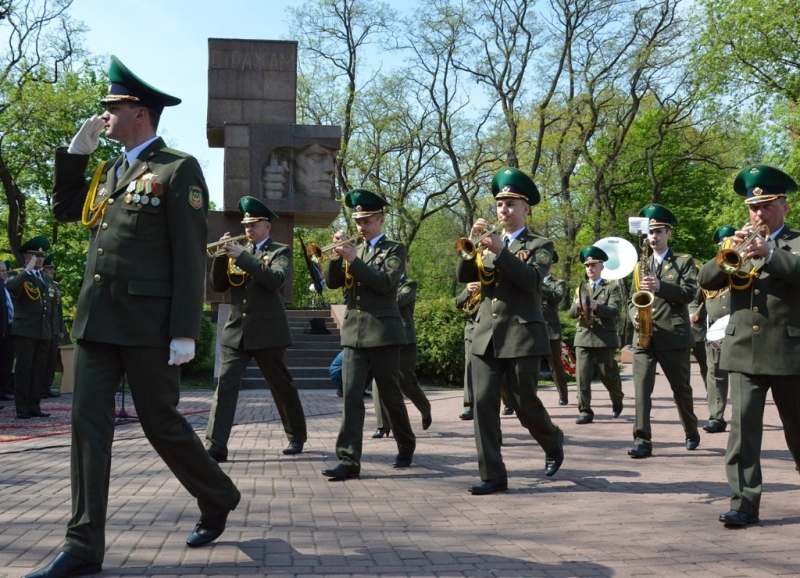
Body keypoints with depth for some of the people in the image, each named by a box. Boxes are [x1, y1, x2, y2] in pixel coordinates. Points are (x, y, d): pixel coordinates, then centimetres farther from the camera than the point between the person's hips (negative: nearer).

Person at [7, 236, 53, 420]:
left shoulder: (47, 280, 18)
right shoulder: (20, 276, -3)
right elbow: (10, 286, -27)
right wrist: (28, 270, -26)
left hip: (44, 332, 6)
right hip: (25, 330, -6)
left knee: (39, 370, 7)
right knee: (23, 370, -4)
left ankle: (35, 407, 12)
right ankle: (22, 408, -2)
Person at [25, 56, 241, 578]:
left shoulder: (178, 169, -6)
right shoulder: (110, 171, 18)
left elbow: (190, 256, -11)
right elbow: (66, 210, 25)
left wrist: (185, 332, -16)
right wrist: (75, 153, 14)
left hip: (147, 321, -7)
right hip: (97, 318, 7)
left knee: (161, 422, 3)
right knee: (89, 423, 1)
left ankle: (219, 498, 27)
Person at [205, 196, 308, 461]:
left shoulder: (280, 251, 0)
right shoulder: (238, 251, 14)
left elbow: (276, 279, -20)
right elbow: (218, 286, 7)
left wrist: (243, 256, -23)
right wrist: (221, 256, -8)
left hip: (268, 331, -3)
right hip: (236, 330, 4)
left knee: (282, 386, 9)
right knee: (225, 385, -9)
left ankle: (297, 435, 28)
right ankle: (215, 446, -12)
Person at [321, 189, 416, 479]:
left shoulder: (394, 249, 1)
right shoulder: (354, 251, 17)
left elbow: (385, 283, -15)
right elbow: (332, 282, 7)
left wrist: (354, 259, -18)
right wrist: (337, 253, -8)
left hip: (383, 331, -4)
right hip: (353, 332, 4)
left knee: (390, 395, 6)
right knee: (351, 397, -5)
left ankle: (406, 446, 28)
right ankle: (349, 460, -7)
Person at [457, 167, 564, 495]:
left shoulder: (539, 245, 3)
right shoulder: (488, 244, 16)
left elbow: (530, 279, -15)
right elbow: (463, 275, 4)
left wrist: (500, 250, -23)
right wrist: (473, 243, -10)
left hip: (522, 335, -4)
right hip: (485, 335, 4)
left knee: (525, 405, 1)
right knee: (483, 403, -5)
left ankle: (553, 442, 32)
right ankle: (492, 475, 1)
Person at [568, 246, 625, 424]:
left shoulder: (612, 288, 4)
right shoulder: (580, 289, 16)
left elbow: (614, 310, -12)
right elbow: (572, 314, 7)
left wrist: (596, 307, -31)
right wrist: (577, 306, -17)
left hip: (604, 338, -3)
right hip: (583, 338, 3)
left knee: (608, 375, 7)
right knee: (582, 376, -6)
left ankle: (617, 401, 34)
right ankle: (585, 411, -3)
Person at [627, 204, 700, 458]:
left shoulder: (684, 261, 4)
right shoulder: (641, 265, 17)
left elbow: (689, 292, -10)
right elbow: (632, 299, 16)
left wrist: (660, 286, -25)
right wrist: (635, 315, -7)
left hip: (673, 335, -3)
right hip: (644, 336, 3)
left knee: (681, 388, 11)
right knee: (641, 389, -10)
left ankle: (691, 431, 33)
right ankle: (642, 440, -12)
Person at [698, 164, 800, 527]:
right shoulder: (739, 244, 14)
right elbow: (706, 280, 2)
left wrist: (770, 253, -28)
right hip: (743, 352, 2)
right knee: (743, 429, -4)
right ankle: (744, 503, -2)